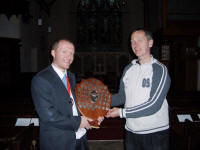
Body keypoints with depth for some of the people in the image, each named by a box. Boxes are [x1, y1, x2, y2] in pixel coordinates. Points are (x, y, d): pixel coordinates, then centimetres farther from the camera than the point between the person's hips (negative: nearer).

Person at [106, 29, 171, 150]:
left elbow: (153, 105, -19)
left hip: (155, 132, -4)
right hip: (131, 131, 5)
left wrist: (122, 112, -18)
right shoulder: (129, 69, 6)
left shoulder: (160, 69, -12)